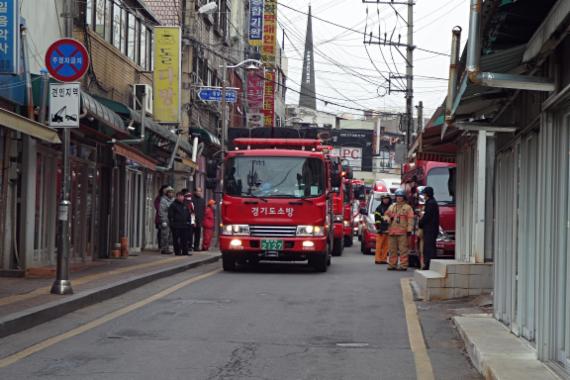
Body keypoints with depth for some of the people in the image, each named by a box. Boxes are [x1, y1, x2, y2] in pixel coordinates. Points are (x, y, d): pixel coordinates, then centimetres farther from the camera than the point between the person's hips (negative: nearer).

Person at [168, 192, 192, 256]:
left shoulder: (185, 205, 16)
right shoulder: (173, 205, -3)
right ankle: (177, 252, 2)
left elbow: (188, 214, 24)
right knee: (176, 240, -2)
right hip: (176, 226, -6)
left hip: (184, 226, 6)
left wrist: (189, 221, 14)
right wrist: (172, 223, -12)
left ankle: (185, 252, 11)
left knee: (185, 239, 6)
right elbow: (170, 216, -6)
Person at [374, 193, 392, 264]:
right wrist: (379, 228, -13)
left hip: (388, 229, 5)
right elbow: (377, 219, -5)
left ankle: (384, 259, 7)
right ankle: (378, 259, -6)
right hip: (381, 229, -5)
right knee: (379, 244, -7)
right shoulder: (379, 208, 2)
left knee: (386, 245, 4)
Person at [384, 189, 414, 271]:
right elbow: (387, 214, 25)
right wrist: (387, 218, -1)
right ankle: (392, 265, 15)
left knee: (403, 249, -8)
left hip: (403, 232, -6)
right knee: (392, 249, 9)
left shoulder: (407, 207, 1)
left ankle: (403, 265, -7)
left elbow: (410, 219, -5)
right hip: (392, 231, 6)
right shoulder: (392, 207, 19)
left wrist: (409, 229, -12)